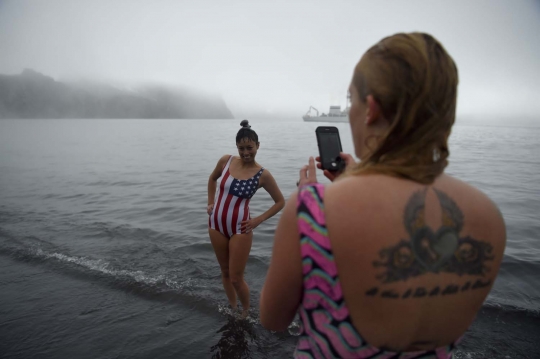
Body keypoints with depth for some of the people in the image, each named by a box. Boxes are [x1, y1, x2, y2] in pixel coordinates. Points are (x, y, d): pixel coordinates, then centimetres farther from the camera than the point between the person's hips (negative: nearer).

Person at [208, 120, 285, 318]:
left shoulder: (262, 174, -12)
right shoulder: (226, 161, -4)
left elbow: (281, 202, -2)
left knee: (236, 278, 3)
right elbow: (212, 178, 17)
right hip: (216, 224, 4)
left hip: (240, 228, -4)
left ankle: (246, 313, 29)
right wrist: (210, 203, 9)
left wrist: (258, 220, -8)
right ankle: (232, 310, 38)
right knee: (225, 273, 17)